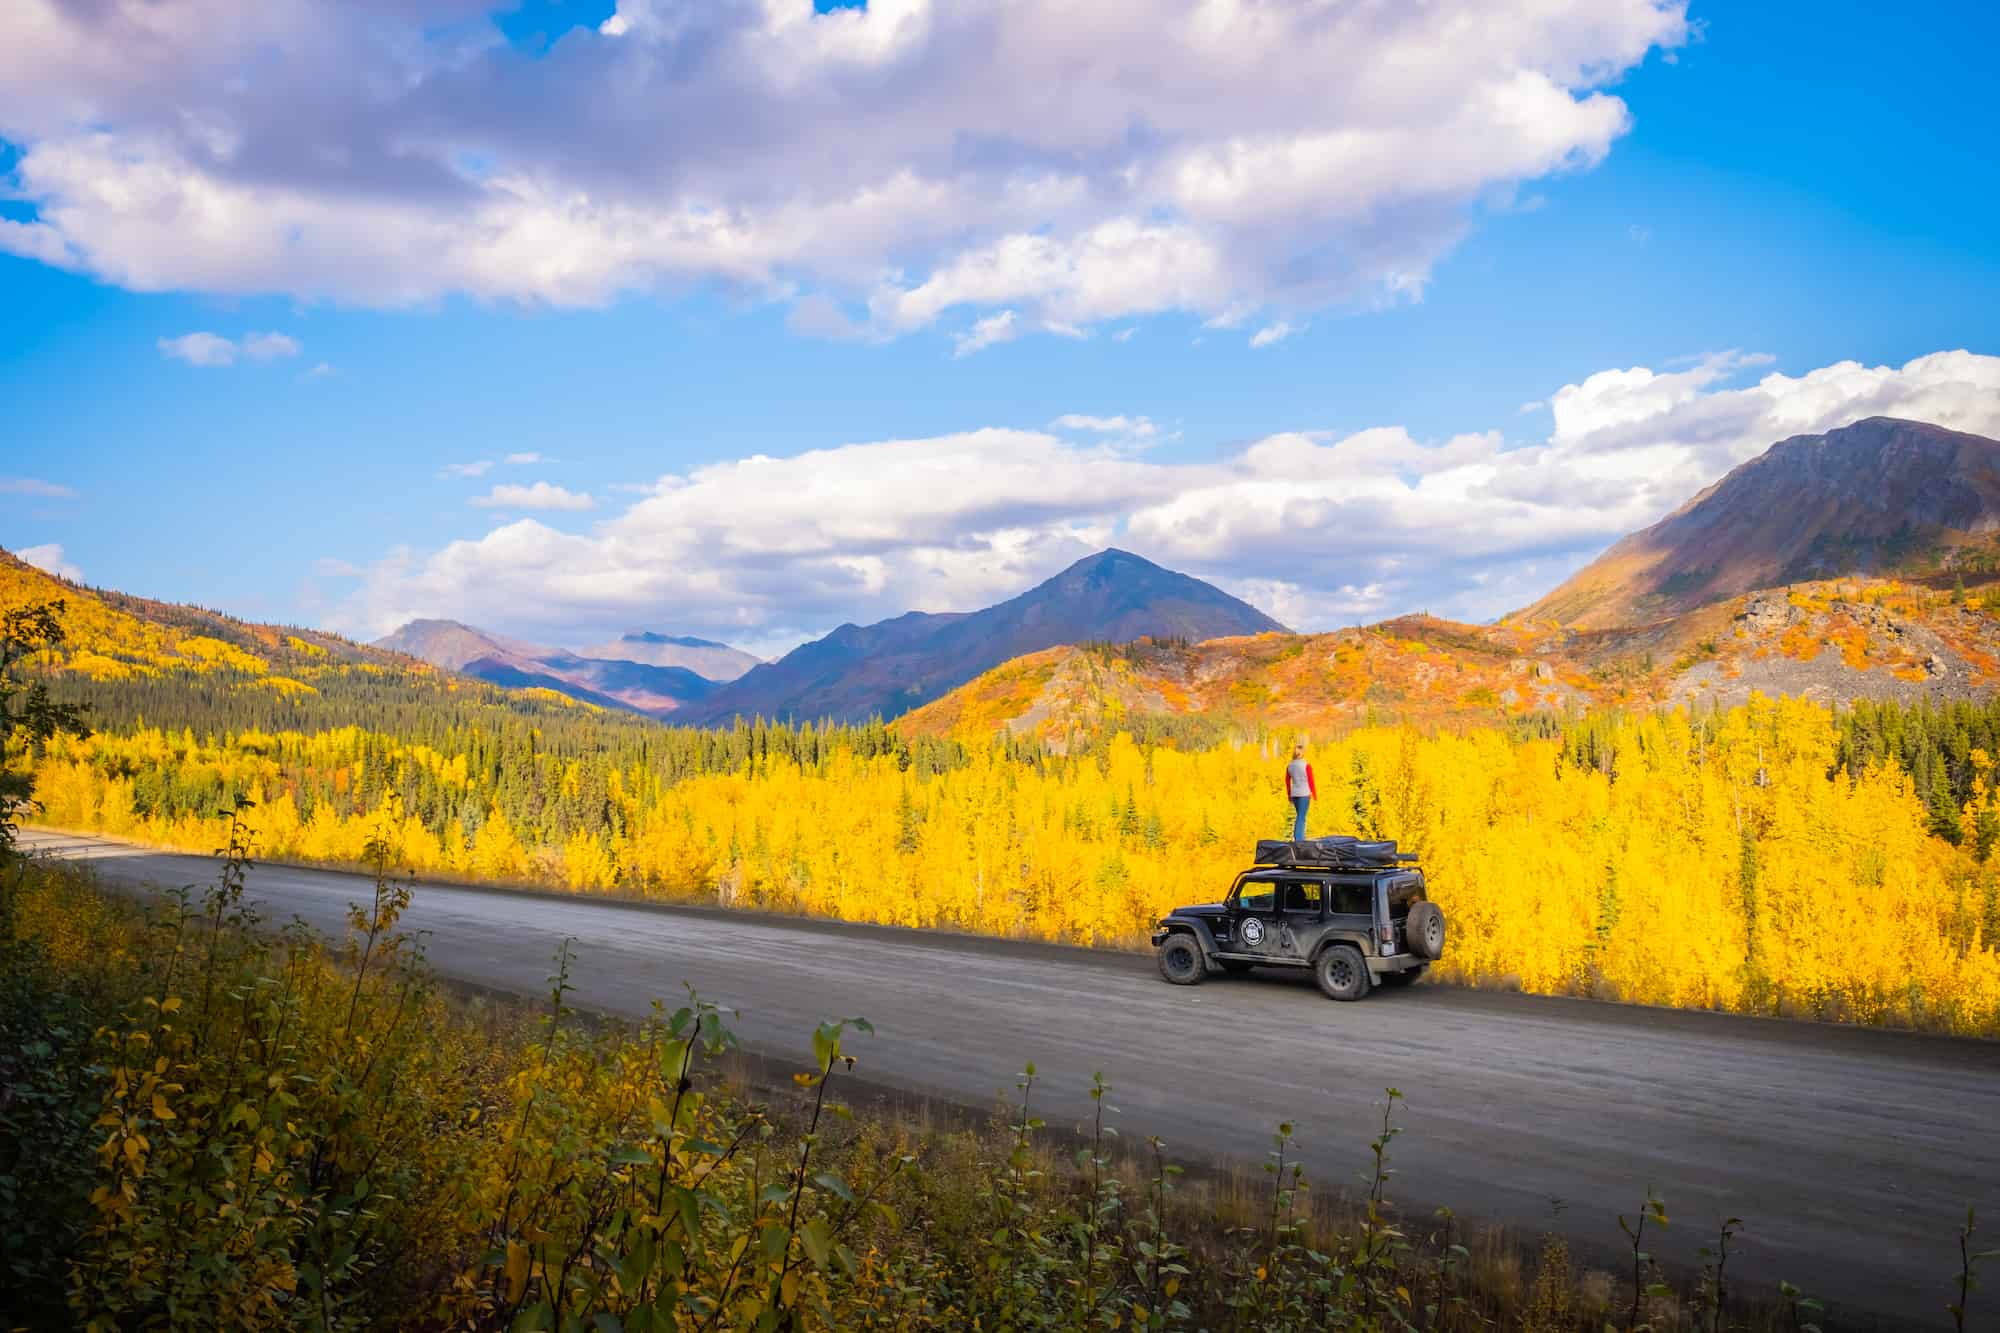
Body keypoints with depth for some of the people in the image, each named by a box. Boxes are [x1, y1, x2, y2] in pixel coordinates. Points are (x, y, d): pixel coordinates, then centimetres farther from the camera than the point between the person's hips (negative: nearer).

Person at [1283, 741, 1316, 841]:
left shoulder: (1289, 766, 3)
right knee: (1301, 817, -4)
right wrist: (1315, 795, 1)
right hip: (1304, 794, -5)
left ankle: (1301, 838, 21)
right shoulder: (1307, 766, -12)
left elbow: (1287, 781, 9)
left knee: (1300, 816, 19)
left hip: (1294, 794, 5)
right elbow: (1311, 781, -9)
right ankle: (1297, 839, -10)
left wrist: (1289, 795, 19)